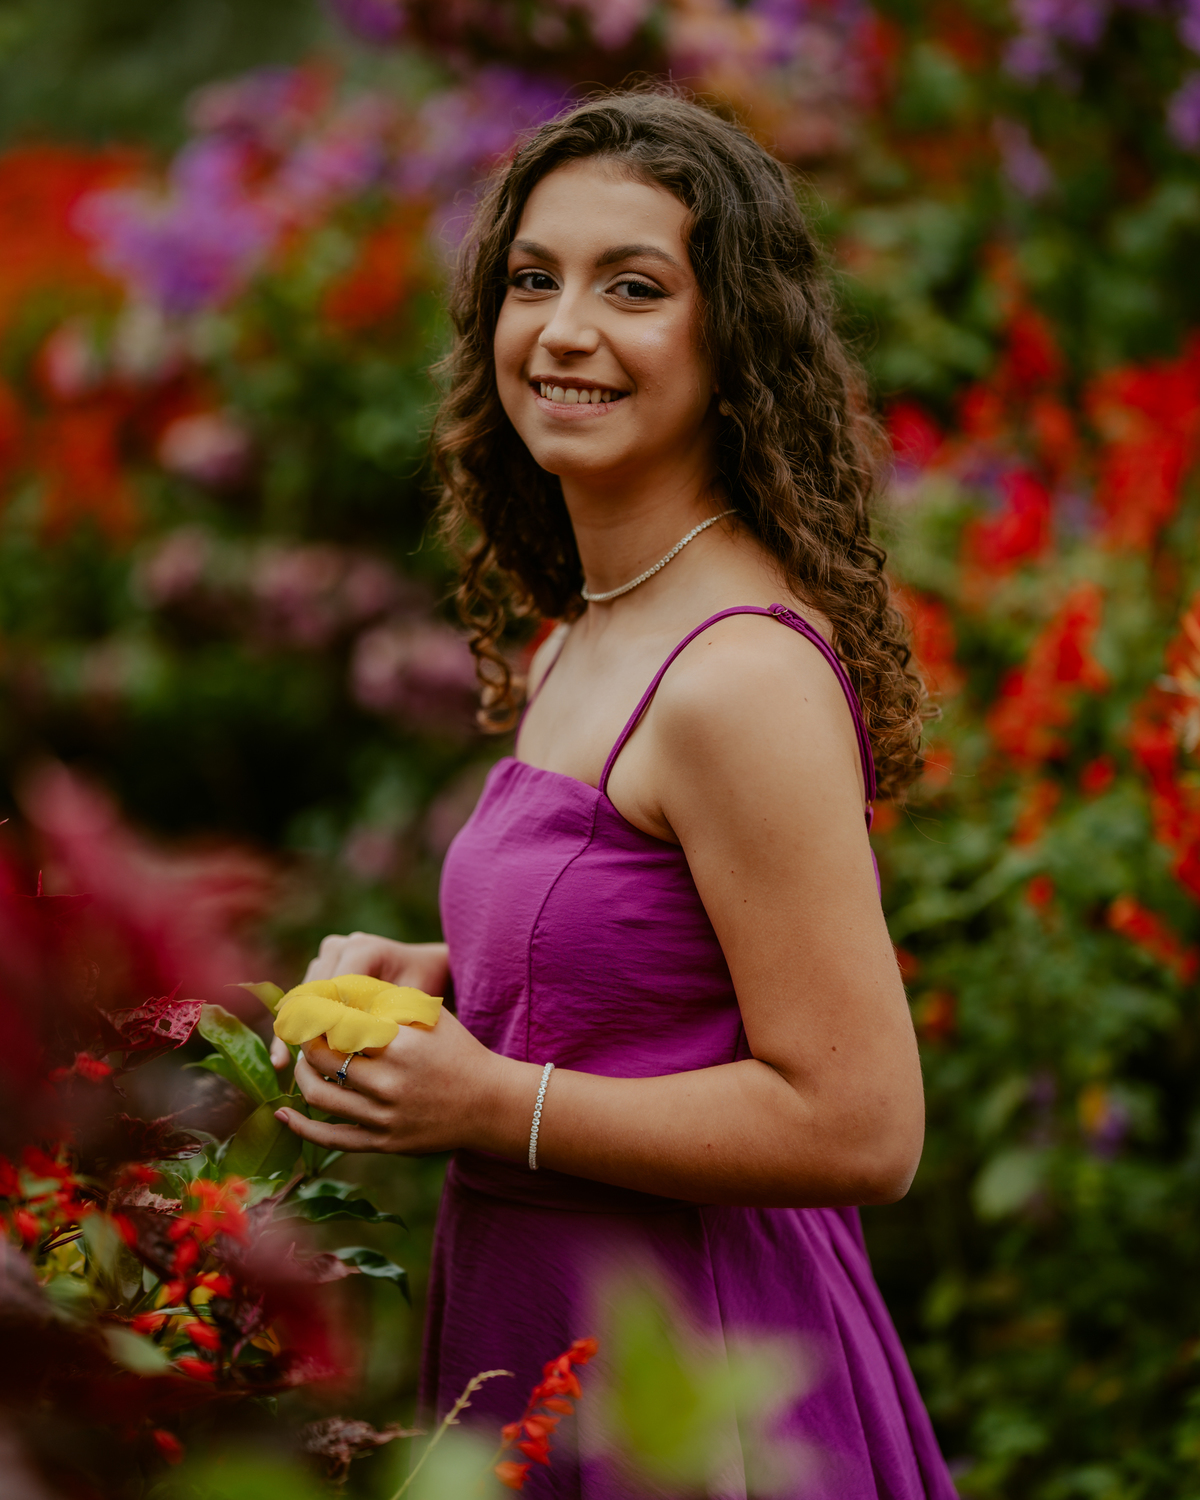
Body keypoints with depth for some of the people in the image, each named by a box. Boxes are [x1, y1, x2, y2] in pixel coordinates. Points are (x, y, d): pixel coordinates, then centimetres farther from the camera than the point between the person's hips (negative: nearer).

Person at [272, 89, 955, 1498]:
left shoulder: (745, 678, -21)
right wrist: (440, 972, 3)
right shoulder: (584, 639, 6)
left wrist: (489, 1104, -20)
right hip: (544, 1340, 9)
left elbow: (858, 1126, -22)